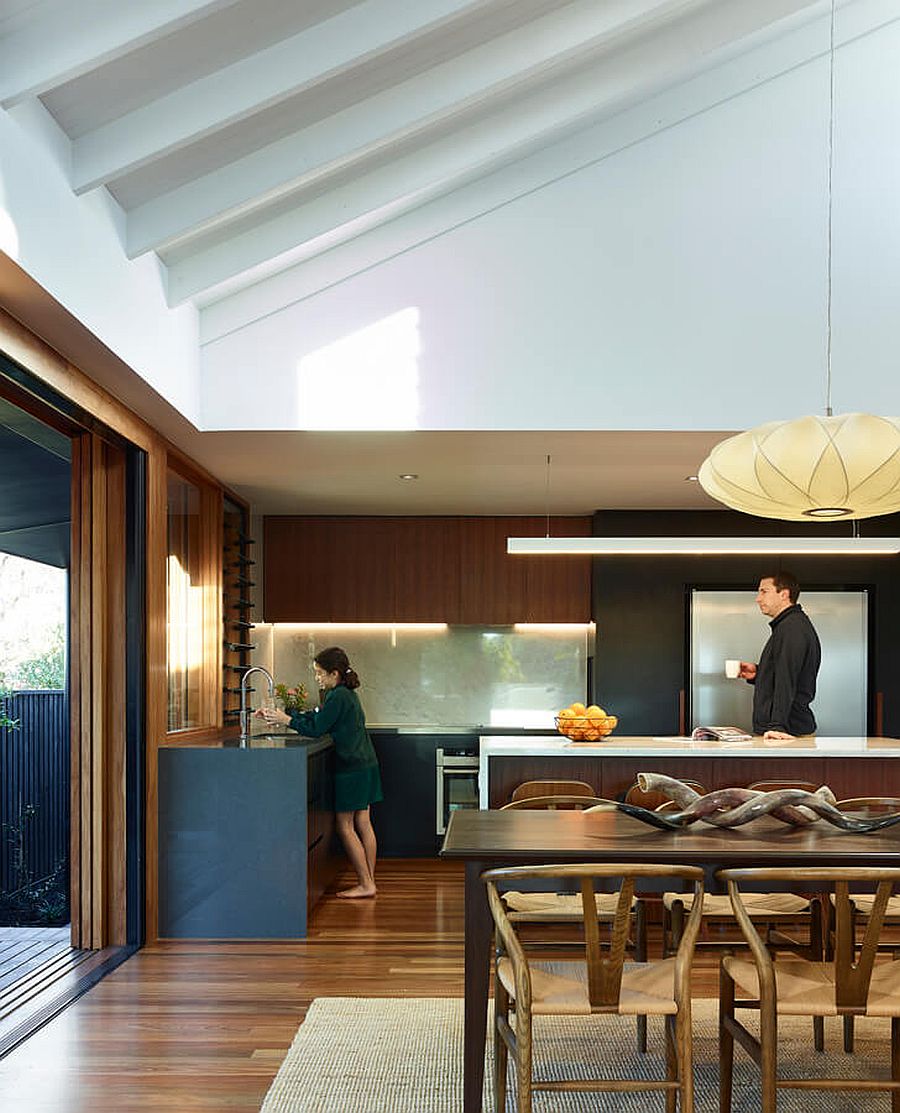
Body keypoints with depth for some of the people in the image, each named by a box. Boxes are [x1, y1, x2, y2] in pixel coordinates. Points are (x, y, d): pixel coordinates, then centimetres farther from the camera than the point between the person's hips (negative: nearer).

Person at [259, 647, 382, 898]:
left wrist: (286, 719, -6)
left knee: (345, 826, -1)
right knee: (363, 824, 11)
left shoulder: (339, 696, -17)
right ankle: (369, 882, 15)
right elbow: (316, 716, 15)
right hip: (364, 766, 9)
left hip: (351, 770, -9)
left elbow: (315, 728, -16)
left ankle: (366, 884, 2)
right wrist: (280, 715, 10)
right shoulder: (345, 694, 14)